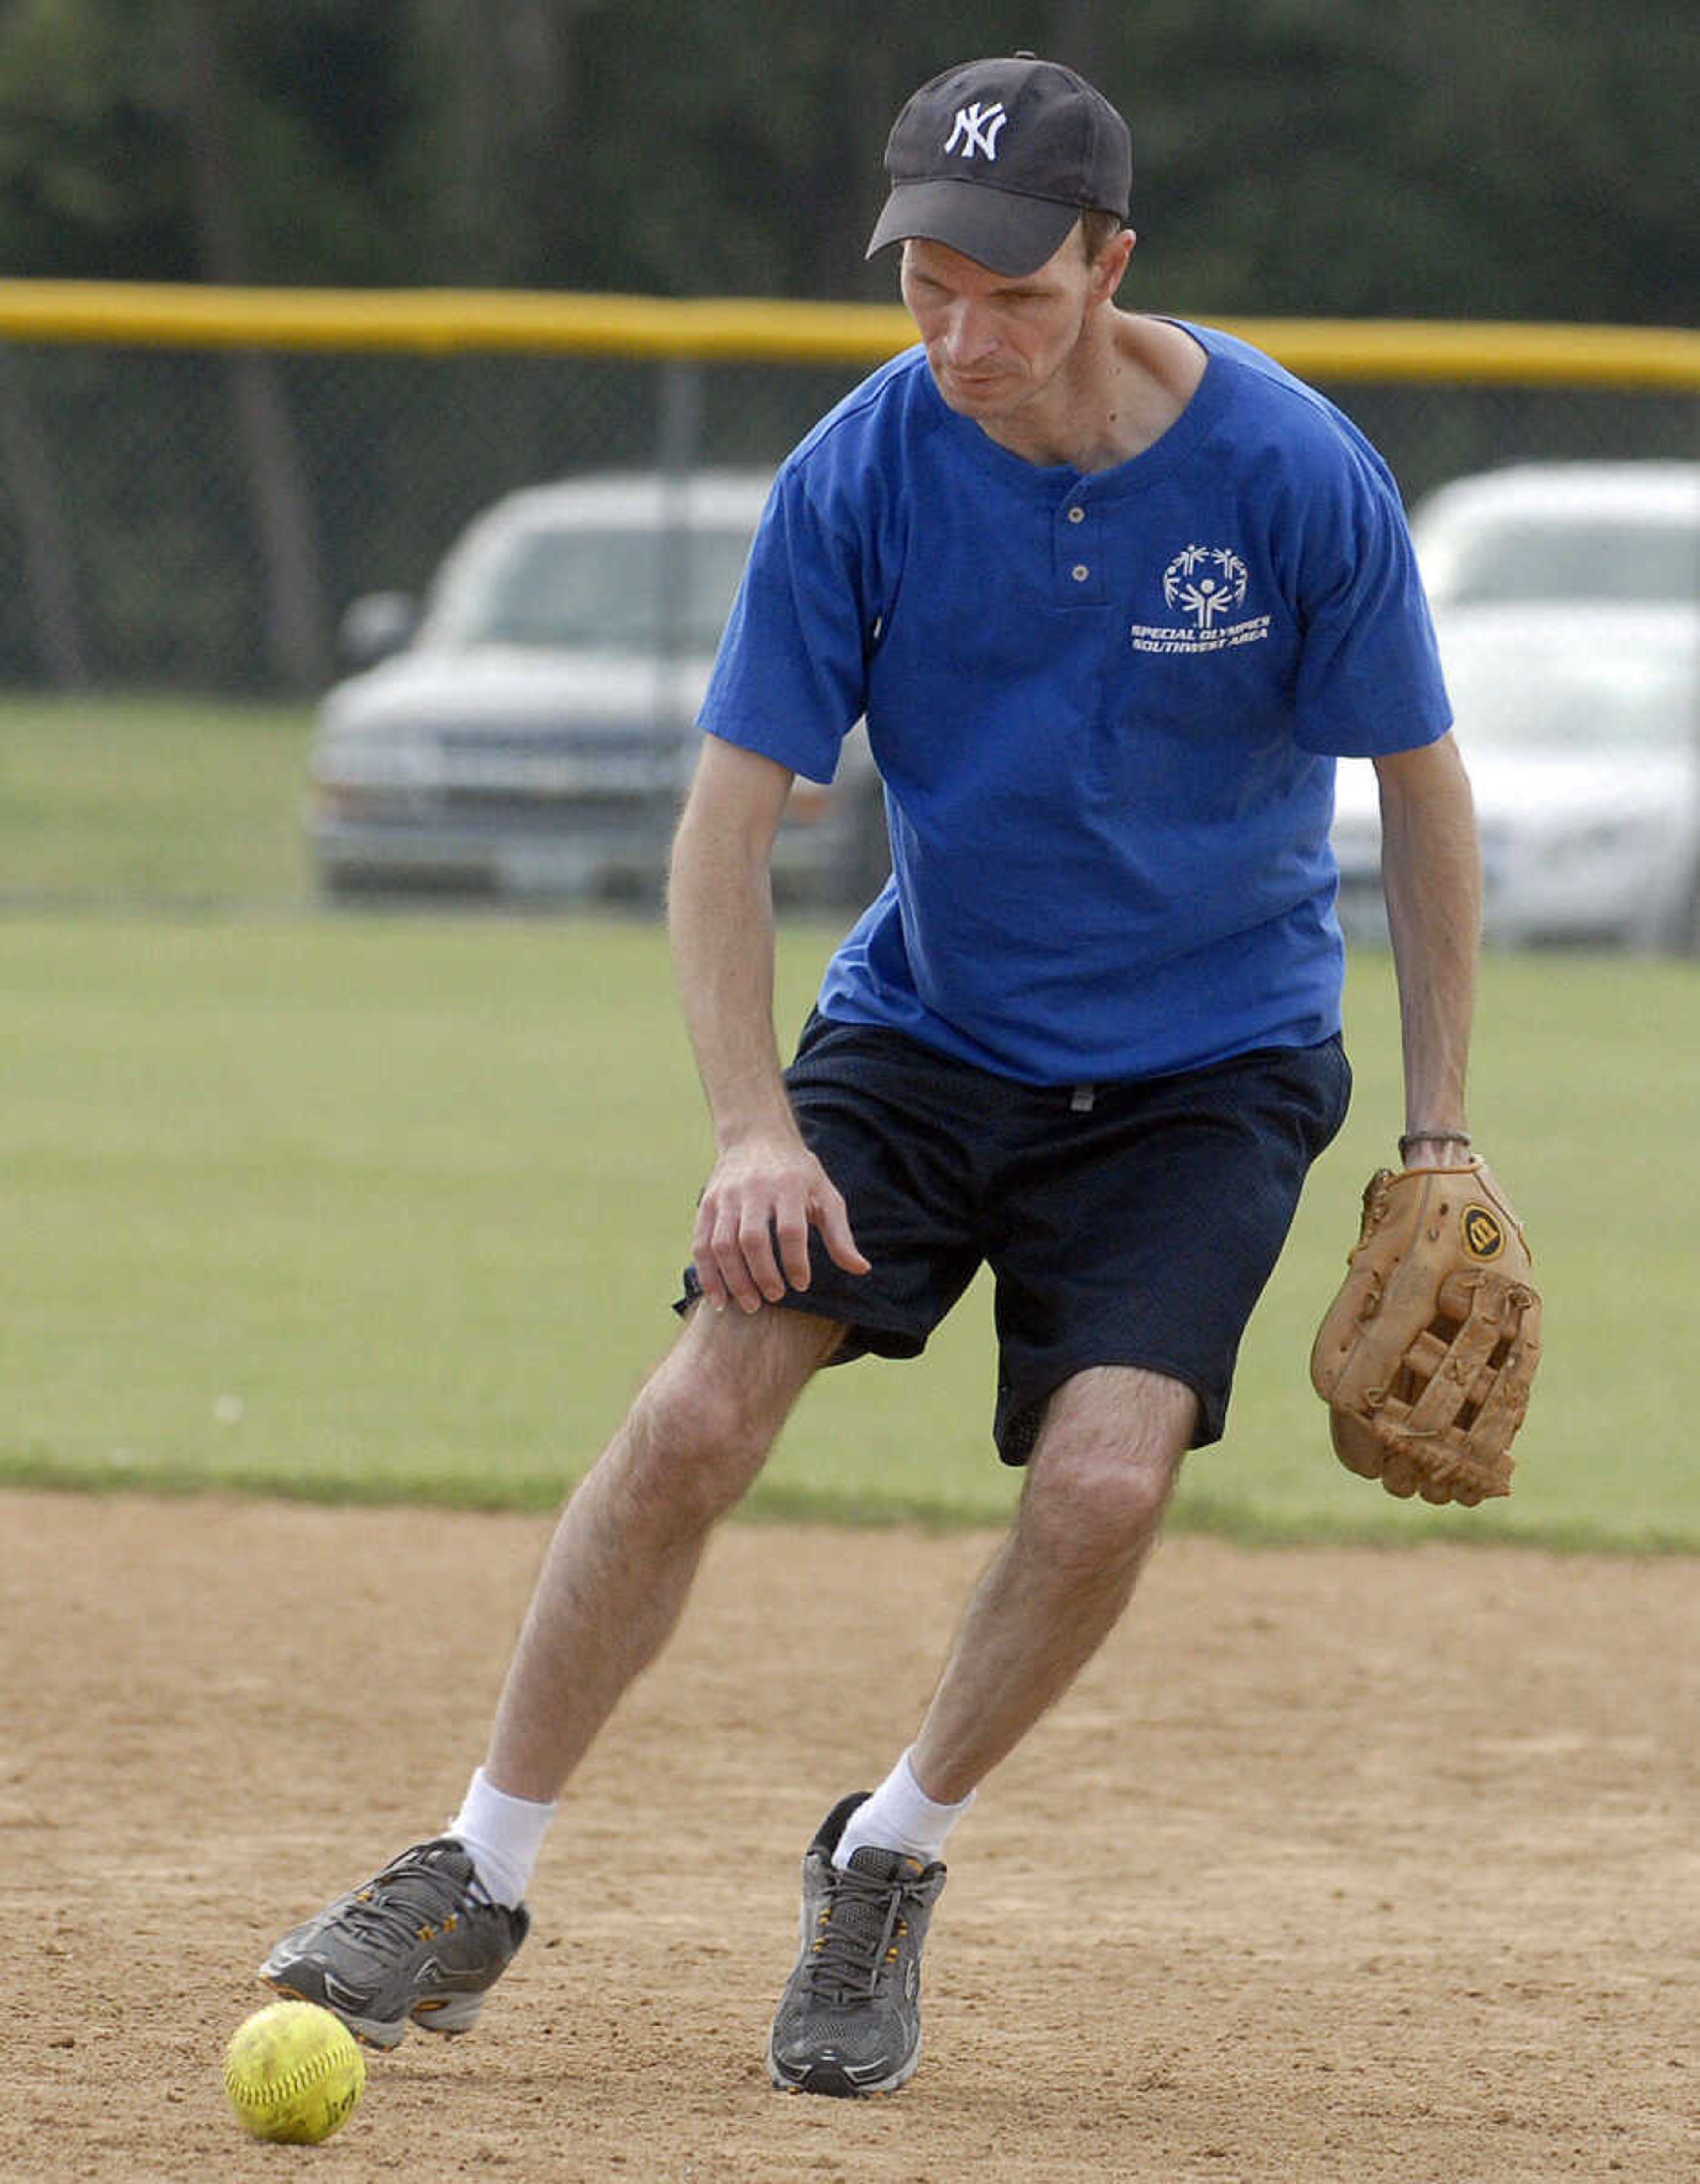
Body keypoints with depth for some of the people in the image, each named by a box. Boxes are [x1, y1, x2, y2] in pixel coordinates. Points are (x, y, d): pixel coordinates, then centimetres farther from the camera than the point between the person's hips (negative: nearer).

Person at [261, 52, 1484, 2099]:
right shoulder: (862, 472, -15)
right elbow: (730, 814, -10)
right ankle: (478, 1884, 0)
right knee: (697, 1411, -13)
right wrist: (751, 1128, -21)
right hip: (926, 1023, 1)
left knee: (1104, 1474, -20)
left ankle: (888, 1862, 5)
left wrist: (1438, 1140, -6)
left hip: (1210, 1065, -1)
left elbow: (1422, 791, -5)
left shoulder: (1297, 474, -18)